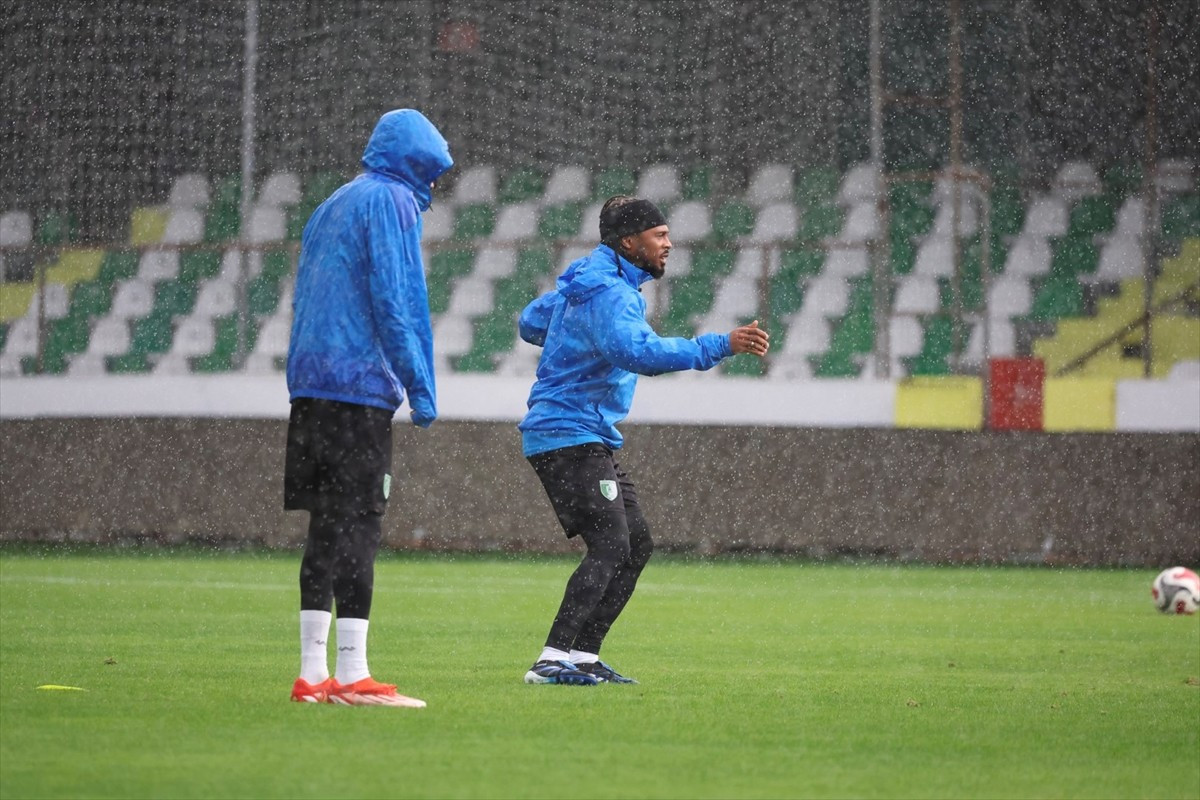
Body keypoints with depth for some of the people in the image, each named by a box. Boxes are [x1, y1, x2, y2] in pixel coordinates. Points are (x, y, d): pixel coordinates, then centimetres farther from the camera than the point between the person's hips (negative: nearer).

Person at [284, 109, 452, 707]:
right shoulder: (391, 201, -4)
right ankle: (351, 676, -11)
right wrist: (420, 387, -11)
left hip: (310, 383, 8)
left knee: (329, 527, 10)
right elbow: (396, 298, -13)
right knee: (355, 528, -9)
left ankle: (313, 675, 10)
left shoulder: (332, 206, 22)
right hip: (360, 384, -8)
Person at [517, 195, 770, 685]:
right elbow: (640, 353, -36)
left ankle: (582, 656, 10)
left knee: (636, 546, 10)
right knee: (609, 545, -19)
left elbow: (530, 323, 29)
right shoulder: (608, 293, -18)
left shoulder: (584, 283, 15)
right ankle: (553, 660, -23)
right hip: (569, 436, -11)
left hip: (592, 441, 11)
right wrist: (722, 346, -39)